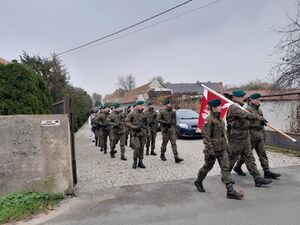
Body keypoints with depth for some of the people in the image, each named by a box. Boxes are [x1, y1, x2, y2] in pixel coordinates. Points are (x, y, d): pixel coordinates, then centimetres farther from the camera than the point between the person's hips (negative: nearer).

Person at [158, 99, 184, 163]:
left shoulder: (173, 112, 10)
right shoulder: (162, 112, -3)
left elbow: (174, 121, 16)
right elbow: (158, 119, -7)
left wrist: (175, 129, 15)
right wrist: (165, 122, -16)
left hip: (172, 129, 3)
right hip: (165, 129, -3)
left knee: (174, 143, -4)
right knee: (164, 143, 7)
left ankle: (176, 157, -9)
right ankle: (162, 155, 27)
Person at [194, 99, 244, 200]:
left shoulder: (220, 119, 10)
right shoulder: (209, 120, -16)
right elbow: (206, 136, -20)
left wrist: (225, 145, 20)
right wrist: (210, 151, -23)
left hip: (222, 149, 7)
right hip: (213, 150, -7)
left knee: (226, 169, 1)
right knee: (207, 167, 12)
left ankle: (230, 191, 1)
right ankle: (198, 182, 37)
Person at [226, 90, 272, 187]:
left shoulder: (239, 107, 16)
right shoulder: (233, 108, -17)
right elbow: (246, 115, -30)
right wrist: (259, 117, -27)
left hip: (245, 138, 9)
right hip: (236, 139, -9)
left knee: (250, 158, 7)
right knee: (232, 159, 5)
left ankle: (258, 179, 9)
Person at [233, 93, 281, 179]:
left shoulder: (260, 110, 15)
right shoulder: (247, 110, -10)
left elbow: (262, 124, 20)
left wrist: (263, 135, 19)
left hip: (260, 136, 7)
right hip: (251, 135, -7)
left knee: (263, 154, 4)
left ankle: (267, 172, 6)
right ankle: (237, 167, 22)